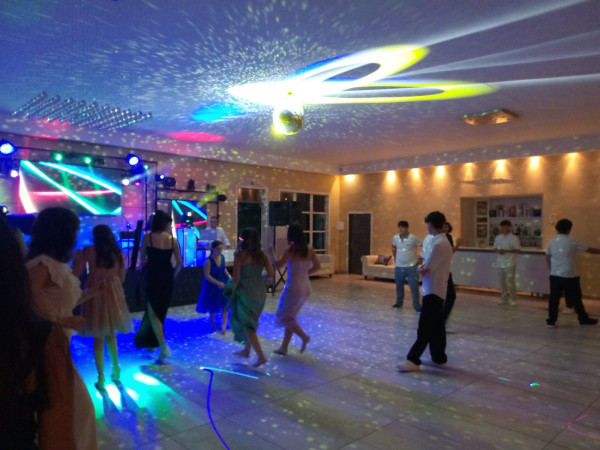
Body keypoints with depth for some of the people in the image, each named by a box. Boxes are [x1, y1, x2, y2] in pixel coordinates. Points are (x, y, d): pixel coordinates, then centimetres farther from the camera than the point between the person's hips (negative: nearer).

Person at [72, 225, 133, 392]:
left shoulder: (88, 251, -7)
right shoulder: (118, 253, 3)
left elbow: (75, 274, -6)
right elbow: (121, 278, 9)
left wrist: (76, 259, 11)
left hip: (95, 294, -3)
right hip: (113, 294, 3)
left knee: (99, 337, 5)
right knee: (110, 333, 21)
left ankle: (101, 378, 10)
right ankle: (116, 368, 28)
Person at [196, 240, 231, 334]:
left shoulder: (222, 257, -4)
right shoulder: (208, 261, -22)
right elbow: (207, 275, -21)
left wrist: (229, 276, -3)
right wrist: (217, 283, -28)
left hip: (224, 283, 5)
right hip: (212, 285, -4)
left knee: (226, 302, -8)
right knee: (214, 305, 11)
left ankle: (224, 324, -1)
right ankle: (212, 322, 36)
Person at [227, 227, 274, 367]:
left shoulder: (240, 255, -11)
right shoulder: (262, 255, 2)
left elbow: (236, 278, -13)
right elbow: (271, 274, -3)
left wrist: (232, 290, 4)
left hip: (246, 291, -6)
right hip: (260, 291, 6)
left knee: (246, 324, 6)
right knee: (251, 321, 23)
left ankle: (261, 356, 1)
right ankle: (246, 350, 37)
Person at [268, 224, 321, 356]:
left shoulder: (290, 251, -13)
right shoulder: (309, 250, 3)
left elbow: (278, 265, -19)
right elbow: (317, 266, 2)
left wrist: (271, 253, -5)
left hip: (293, 287, -7)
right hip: (306, 287, 7)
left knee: (283, 317, 9)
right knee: (290, 316, 17)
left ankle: (304, 336, -4)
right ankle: (284, 347, 21)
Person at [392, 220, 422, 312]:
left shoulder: (413, 238, -13)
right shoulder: (395, 238, 2)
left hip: (411, 267, -4)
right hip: (399, 267, 4)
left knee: (414, 287, -2)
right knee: (399, 286, 15)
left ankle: (417, 306, 8)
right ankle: (399, 303, 32)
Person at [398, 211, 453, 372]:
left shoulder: (439, 244, -21)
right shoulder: (442, 241, 12)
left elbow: (425, 270, -18)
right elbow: (429, 264, 18)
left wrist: (421, 269, 1)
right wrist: (423, 268, -1)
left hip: (433, 290, -10)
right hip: (435, 289, 10)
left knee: (425, 327, -8)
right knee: (436, 325, 15)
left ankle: (413, 360, -6)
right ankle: (438, 357, 23)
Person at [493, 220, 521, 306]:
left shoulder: (513, 238, -7)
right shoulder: (498, 238, 9)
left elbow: (518, 250, -9)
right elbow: (495, 249, 14)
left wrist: (506, 251, -19)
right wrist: (498, 251, -9)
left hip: (510, 264, -5)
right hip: (499, 263, 5)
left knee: (510, 282, -6)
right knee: (502, 282, 10)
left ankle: (513, 299, 7)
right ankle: (503, 298, 21)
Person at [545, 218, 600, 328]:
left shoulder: (552, 242, 2)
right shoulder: (573, 242, -8)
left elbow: (547, 259, 10)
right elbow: (590, 250, 4)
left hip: (555, 275, 3)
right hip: (570, 276, -3)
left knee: (554, 298, 5)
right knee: (576, 298, 12)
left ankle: (551, 321, 6)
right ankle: (583, 319, 28)